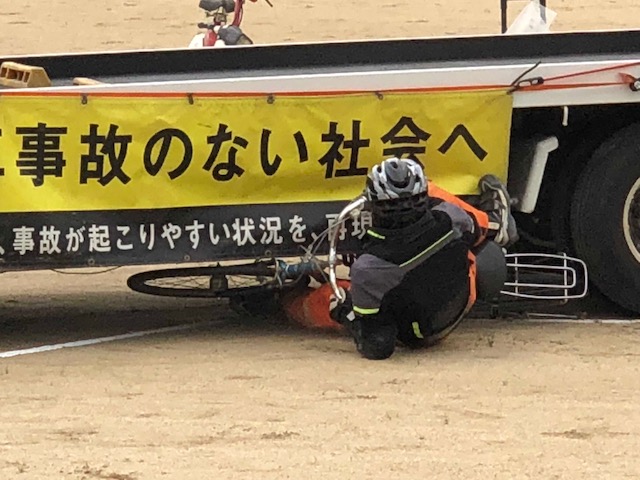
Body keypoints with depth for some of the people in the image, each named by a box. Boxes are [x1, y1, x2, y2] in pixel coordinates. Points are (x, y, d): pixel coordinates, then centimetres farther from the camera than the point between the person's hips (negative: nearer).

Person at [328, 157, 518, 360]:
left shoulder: (368, 269, -38)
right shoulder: (448, 220, -31)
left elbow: (376, 348, -30)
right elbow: (474, 231, -3)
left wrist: (346, 312, -11)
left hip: (415, 337, -2)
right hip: (459, 309, 2)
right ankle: (494, 225, 43)